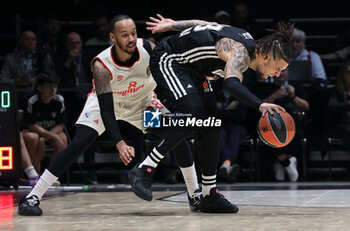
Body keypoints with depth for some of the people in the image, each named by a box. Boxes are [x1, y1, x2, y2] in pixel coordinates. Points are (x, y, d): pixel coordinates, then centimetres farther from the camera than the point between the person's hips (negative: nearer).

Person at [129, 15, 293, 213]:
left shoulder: (248, 41, -1)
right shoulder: (241, 54, -29)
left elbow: (206, 25, 10)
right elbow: (231, 84, -51)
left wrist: (173, 25, 17)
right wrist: (260, 105, -62)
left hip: (192, 68, 10)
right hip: (168, 60, -10)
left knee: (212, 127, 2)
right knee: (195, 117, -27)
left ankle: (210, 195, 6)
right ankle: (144, 170, -21)